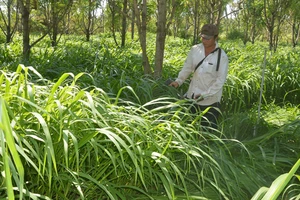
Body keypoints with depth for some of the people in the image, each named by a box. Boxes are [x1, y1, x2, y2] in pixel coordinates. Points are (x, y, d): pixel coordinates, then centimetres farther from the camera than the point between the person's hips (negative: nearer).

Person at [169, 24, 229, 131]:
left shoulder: (222, 56, -14)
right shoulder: (195, 50, -3)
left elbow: (220, 80, -15)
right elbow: (187, 67, 7)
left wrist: (205, 94, -22)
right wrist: (178, 81, -7)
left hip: (210, 100, -4)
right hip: (192, 96, 4)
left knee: (208, 130, 4)